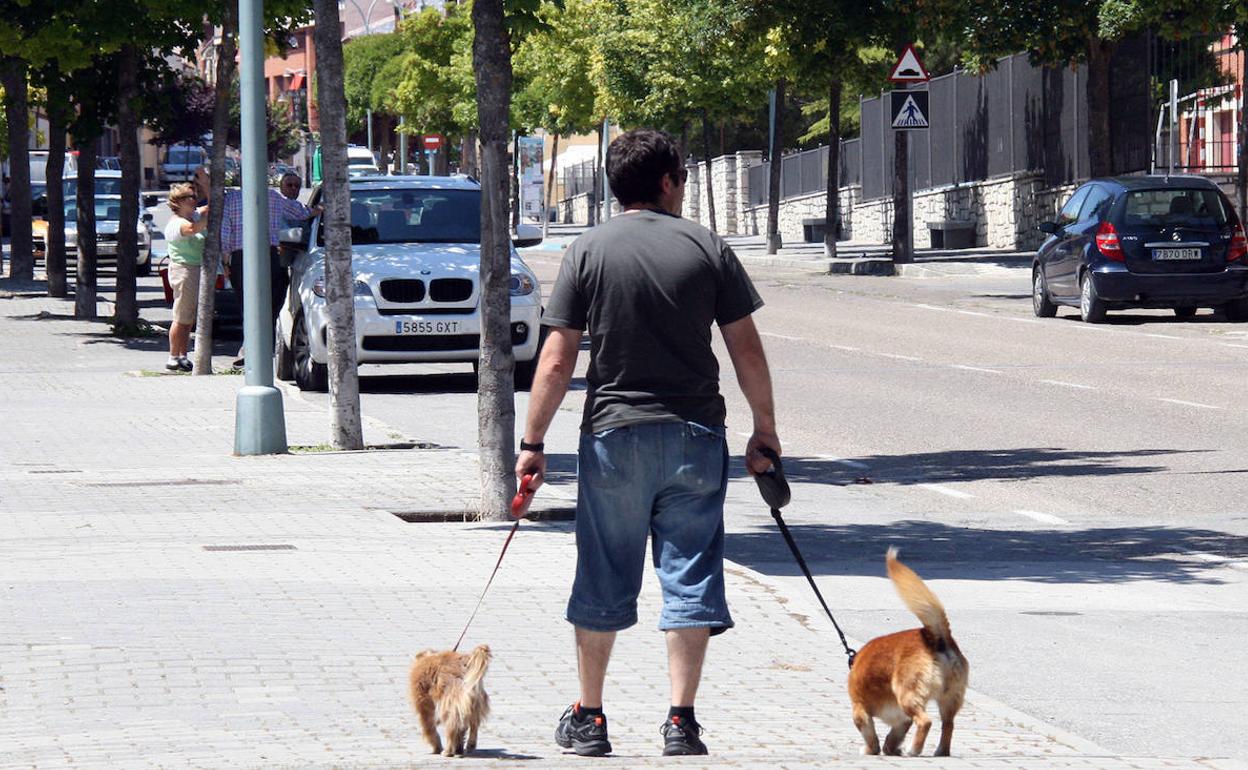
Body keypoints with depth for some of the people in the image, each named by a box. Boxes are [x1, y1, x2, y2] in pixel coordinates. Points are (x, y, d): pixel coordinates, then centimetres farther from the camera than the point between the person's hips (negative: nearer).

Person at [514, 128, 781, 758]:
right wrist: (764, 430, 11)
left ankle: (588, 720, 19)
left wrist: (532, 443, 2)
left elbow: (557, 360, -4)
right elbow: (747, 353, 0)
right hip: (696, 435, 0)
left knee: (603, 582, 10)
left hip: (613, 436, 0)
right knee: (690, 577, 4)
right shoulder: (708, 248, 0)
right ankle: (681, 722, 1)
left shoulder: (588, 252, -1)